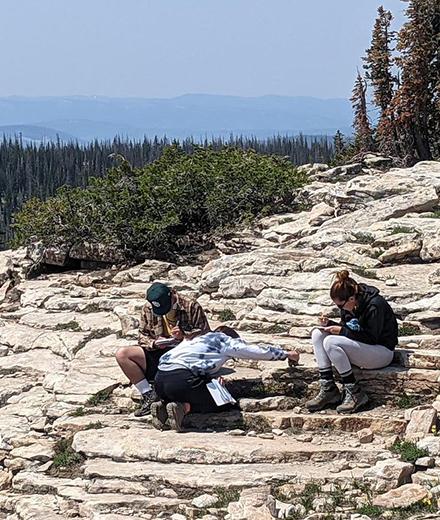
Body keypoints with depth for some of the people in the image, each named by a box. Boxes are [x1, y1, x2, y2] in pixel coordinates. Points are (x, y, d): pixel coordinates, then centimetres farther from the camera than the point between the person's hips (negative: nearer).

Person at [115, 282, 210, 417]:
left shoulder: (191, 307, -6)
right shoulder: (148, 309, 4)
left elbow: (206, 335, -2)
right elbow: (142, 336, 12)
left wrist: (184, 335, -18)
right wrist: (154, 343, -11)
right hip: (159, 354, 4)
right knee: (122, 355, -14)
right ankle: (148, 395, -14)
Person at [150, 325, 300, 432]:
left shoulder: (196, 339, 33)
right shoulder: (227, 340, 16)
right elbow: (261, 351, 20)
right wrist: (287, 354, 32)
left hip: (160, 376, 6)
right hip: (181, 378, -6)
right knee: (217, 403, 13)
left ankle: (162, 406, 3)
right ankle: (183, 408, -9)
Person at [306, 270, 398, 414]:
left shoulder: (375, 305, -23)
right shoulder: (348, 305, 1)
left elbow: (372, 338, -22)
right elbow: (347, 329, 14)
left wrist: (342, 331, -23)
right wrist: (330, 324, -6)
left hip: (382, 351, -9)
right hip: (361, 346, 9)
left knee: (331, 342, -28)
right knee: (317, 334, -8)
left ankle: (355, 393, -20)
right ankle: (328, 390, -12)